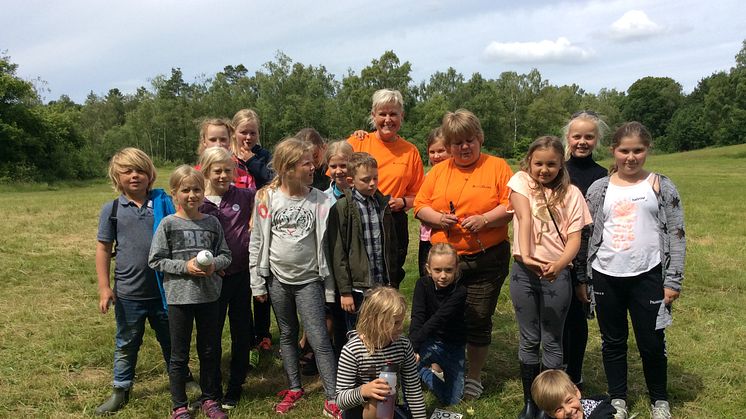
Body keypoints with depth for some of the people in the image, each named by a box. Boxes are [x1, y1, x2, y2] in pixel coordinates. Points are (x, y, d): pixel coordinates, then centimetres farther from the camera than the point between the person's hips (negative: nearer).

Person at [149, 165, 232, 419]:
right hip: (179, 296, -2)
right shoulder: (168, 224, -6)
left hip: (209, 296, 3)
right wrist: (185, 266, -16)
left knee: (210, 350, 13)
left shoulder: (212, 223, 2)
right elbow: (155, 260, -6)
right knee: (179, 355, 9)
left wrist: (214, 264, -13)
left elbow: (226, 255, 7)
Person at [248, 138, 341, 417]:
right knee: (287, 335, 16)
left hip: (309, 280, -2)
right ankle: (294, 389, 32)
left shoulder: (319, 200, -8)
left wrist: (330, 285, -3)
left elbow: (326, 244, -4)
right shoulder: (267, 198, -5)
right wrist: (257, 283, 1)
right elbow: (257, 242, 0)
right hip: (278, 279, 2)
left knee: (319, 340, -4)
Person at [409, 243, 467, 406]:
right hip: (430, 341, 1)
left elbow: (437, 320, -36)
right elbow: (417, 318, -26)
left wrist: (413, 346, -47)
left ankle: (435, 367, 28)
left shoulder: (459, 292, -24)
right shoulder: (422, 284, -15)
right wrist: (412, 349, -43)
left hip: (453, 346, -1)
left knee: (452, 400, 2)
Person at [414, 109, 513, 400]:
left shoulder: (497, 167, 1)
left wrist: (484, 219, -20)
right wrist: (436, 217, -10)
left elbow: (511, 206, -6)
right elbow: (419, 206, 9)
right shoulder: (438, 171, 10)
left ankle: (474, 376, 24)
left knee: (479, 320, 6)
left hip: (486, 259, -2)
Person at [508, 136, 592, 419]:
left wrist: (559, 264, -23)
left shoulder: (571, 194, 3)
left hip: (557, 272, 0)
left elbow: (575, 238, -3)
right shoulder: (521, 181, 1)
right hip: (524, 271, 0)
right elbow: (524, 218, -15)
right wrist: (525, 255, -31)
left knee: (552, 341, 8)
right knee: (529, 340, 10)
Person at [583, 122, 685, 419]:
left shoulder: (661, 187, 0)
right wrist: (583, 279, 6)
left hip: (647, 277, -2)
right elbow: (587, 235, 8)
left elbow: (676, 235, 1)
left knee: (652, 343, 6)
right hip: (606, 278, 2)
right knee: (613, 342, 13)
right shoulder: (599, 189, 4)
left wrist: (673, 280, -4)